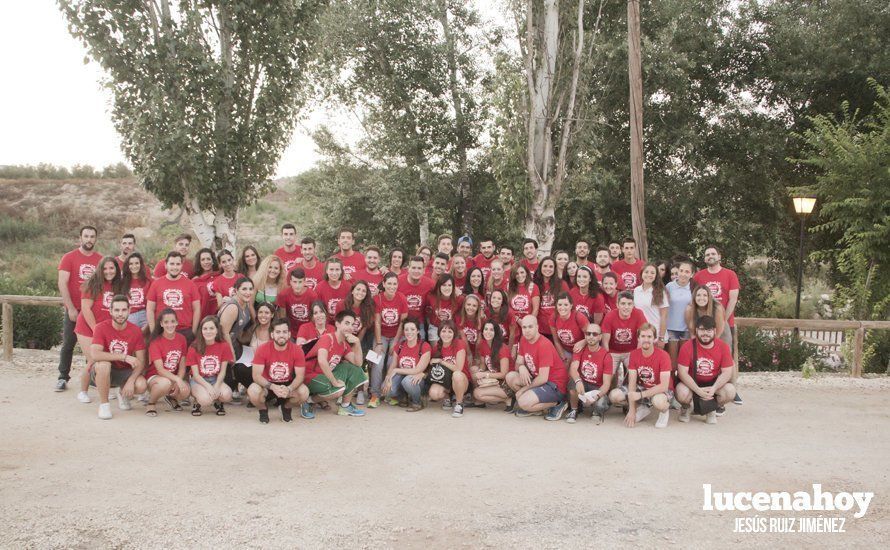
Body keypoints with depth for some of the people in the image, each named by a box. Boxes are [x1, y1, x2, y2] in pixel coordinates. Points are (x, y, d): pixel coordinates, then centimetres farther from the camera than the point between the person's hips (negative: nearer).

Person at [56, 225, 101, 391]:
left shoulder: (101, 259, 4)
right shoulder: (69, 257, -3)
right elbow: (62, 284, -7)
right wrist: (71, 308, -12)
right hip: (74, 309, -2)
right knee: (68, 344, 2)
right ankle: (63, 378, 9)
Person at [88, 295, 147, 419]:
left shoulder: (136, 331, -7)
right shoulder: (102, 328, -15)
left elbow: (141, 362, -8)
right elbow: (95, 354, -30)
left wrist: (131, 380, -25)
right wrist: (124, 357, -34)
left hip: (124, 372, 2)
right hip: (102, 372, -2)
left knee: (141, 385, -26)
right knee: (103, 364, -36)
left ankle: (123, 394, 13)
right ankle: (104, 403, -16)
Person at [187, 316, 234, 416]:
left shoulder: (224, 346, -5)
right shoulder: (194, 348, -10)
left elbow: (222, 371, -3)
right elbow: (196, 374, -9)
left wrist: (216, 386, -21)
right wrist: (208, 386, -26)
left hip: (216, 379, 2)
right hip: (199, 380, -2)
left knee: (227, 395, -31)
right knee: (206, 399, -34)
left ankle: (218, 403, 7)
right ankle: (197, 403, 4)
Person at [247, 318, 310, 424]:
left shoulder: (297, 350, -14)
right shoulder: (263, 350, -17)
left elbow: (300, 375, -15)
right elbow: (256, 375, -20)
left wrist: (289, 389, -35)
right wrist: (272, 387, -37)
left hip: (288, 385, 1)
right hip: (268, 385, -1)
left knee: (304, 392, -29)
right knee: (253, 391, -33)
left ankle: (286, 407, 7)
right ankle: (263, 410, 4)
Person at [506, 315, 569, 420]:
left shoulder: (544, 345, -23)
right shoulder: (523, 340, 2)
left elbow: (543, 378, -24)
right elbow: (518, 363, 8)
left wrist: (523, 389, -14)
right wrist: (521, 367, -18)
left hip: (555, 385, -9)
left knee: (524, 403, -26)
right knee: (510, 377, -5)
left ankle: (557, 404, -5)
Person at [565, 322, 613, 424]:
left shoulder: (606, 356, -13)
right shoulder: (580, 350, -5)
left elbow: (607, 383, -16)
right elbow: (573, 369, -22)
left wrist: (596, 396, -36)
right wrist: (578, 381, -44)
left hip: (598, 389, -2)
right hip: (582, 384, 2)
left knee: (600, 405, -34)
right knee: (573, 381, -33)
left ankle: (597, 412, 7)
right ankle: (573, 410, -7)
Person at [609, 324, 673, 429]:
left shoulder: (663, 356, -22)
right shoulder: (634, 354, -8)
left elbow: (664, 386, -27)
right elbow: (632, 382, -12)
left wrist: (641, 395, -33)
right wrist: (632, 410, -18)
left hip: (660, 390, -5)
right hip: (641, 387, 5)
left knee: (659, 401, -42)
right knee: (614, 395, -17)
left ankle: (664, 411, -2)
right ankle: (642, 408, 9)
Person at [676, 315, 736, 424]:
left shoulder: (723, 347, -9)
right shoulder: (687, 347, -15)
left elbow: (727, 372, -11)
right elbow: (682, 372, -18)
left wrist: (714, 388, -27)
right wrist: (698, 390, -30)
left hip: (713, 383, 2)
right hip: (692, 383, -2)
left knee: (730, 391, -26)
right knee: (682, 393, -33)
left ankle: (711, 410, 7)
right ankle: (687, 407, 8)